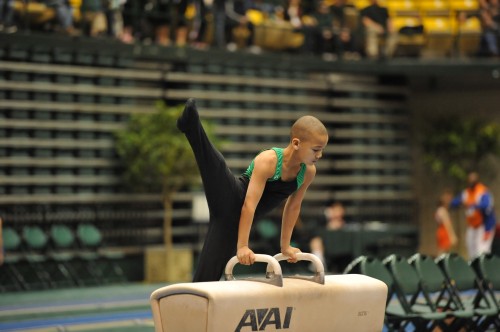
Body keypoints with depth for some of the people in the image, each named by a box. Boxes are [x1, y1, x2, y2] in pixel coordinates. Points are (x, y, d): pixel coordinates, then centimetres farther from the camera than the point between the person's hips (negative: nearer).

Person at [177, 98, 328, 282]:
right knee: (218, 168, -38)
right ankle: (190, 124, -59)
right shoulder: (267, 161, -19)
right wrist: (242, 246, -29)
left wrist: (285, 245, 19)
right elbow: (249, 205, -25)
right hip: (228, 198, -7)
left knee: (209, 273, -3)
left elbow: (293, 206, 15)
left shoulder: (308, 171, 1)